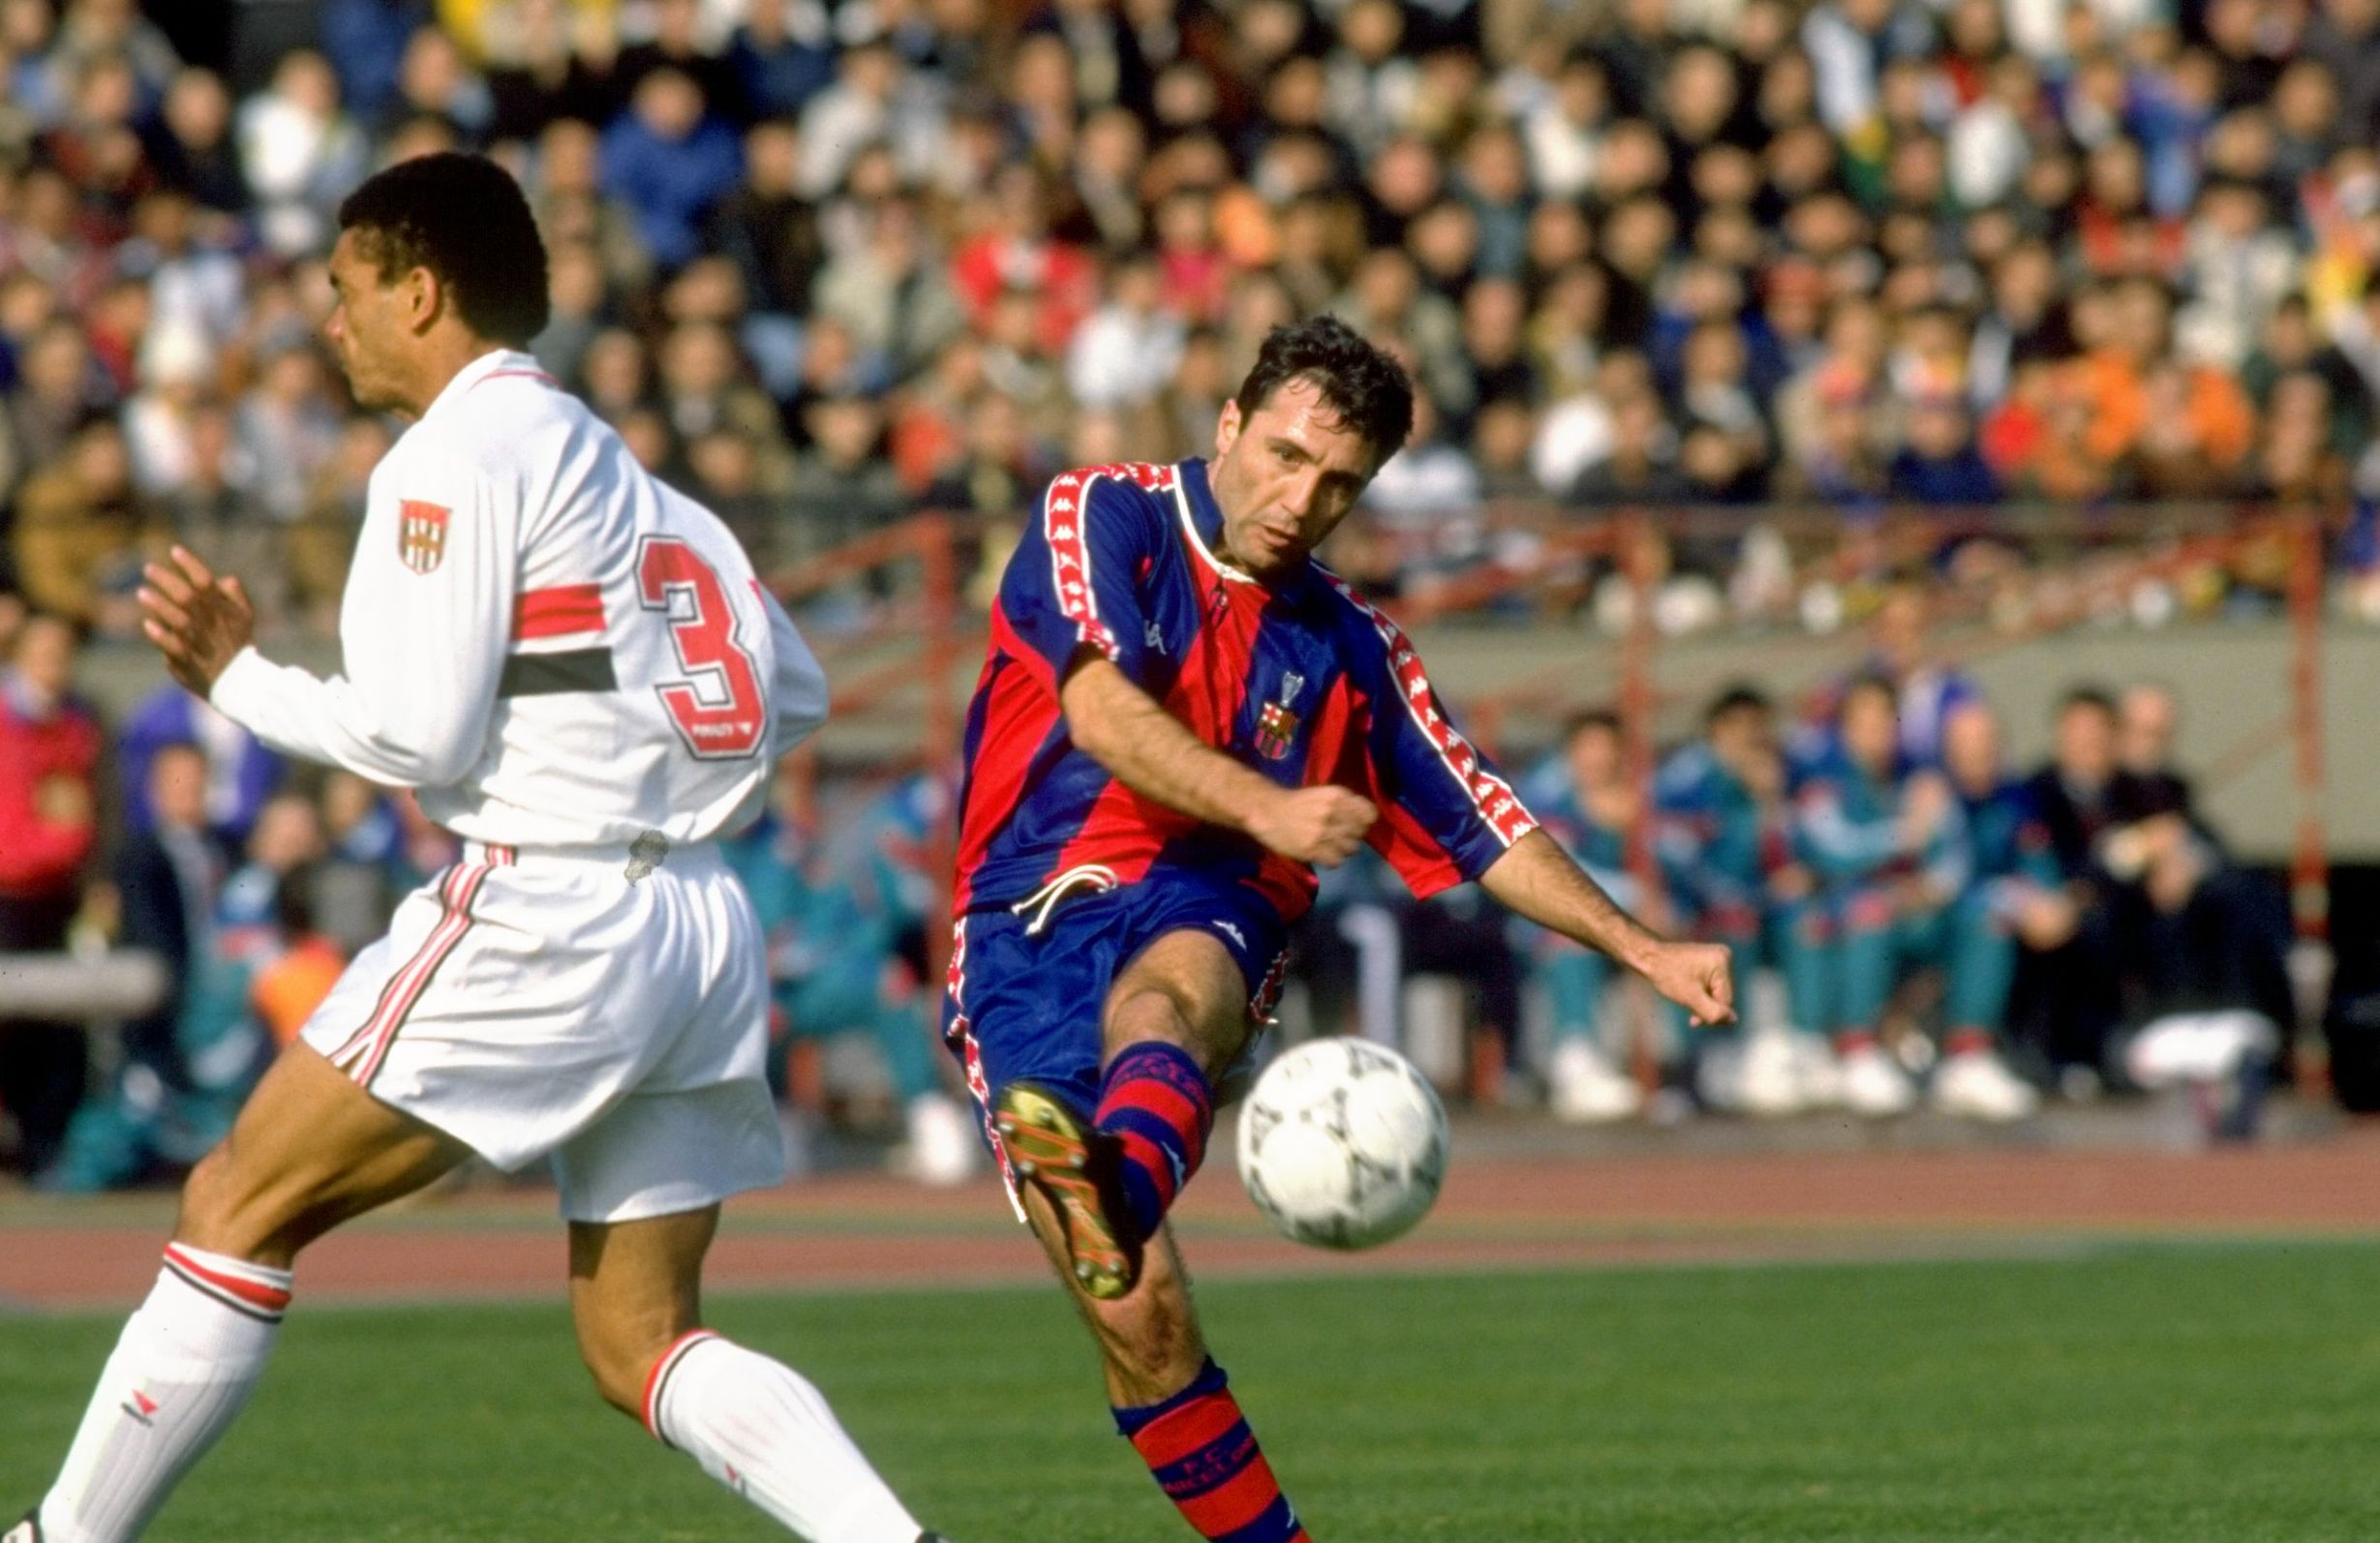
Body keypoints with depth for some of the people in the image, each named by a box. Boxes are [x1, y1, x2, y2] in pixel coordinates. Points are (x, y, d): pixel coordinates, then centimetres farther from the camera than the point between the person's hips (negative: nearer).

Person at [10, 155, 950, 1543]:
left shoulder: (462, 454, -5)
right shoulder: (615, 465, 21)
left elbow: (417, 735, -12)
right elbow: (796, 692, 22)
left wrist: (237, 675, 2)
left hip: (546, 908, -8)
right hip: (704, 928, 8)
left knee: (239, 1209, 0)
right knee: (641, 1346, 7)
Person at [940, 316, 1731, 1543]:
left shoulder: (1345, 648, 18)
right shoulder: (1101, 519, 4)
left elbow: (1479, 826, 26)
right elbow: (1101, 712, -13)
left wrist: (1641, 950, 17)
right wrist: (1264, 808, -27)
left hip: (1200, 920, 1)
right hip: (1027, 927, -1)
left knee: (1163, 1003, -39)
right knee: (1138, 1317, -14)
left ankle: (1115, 1191, -71)